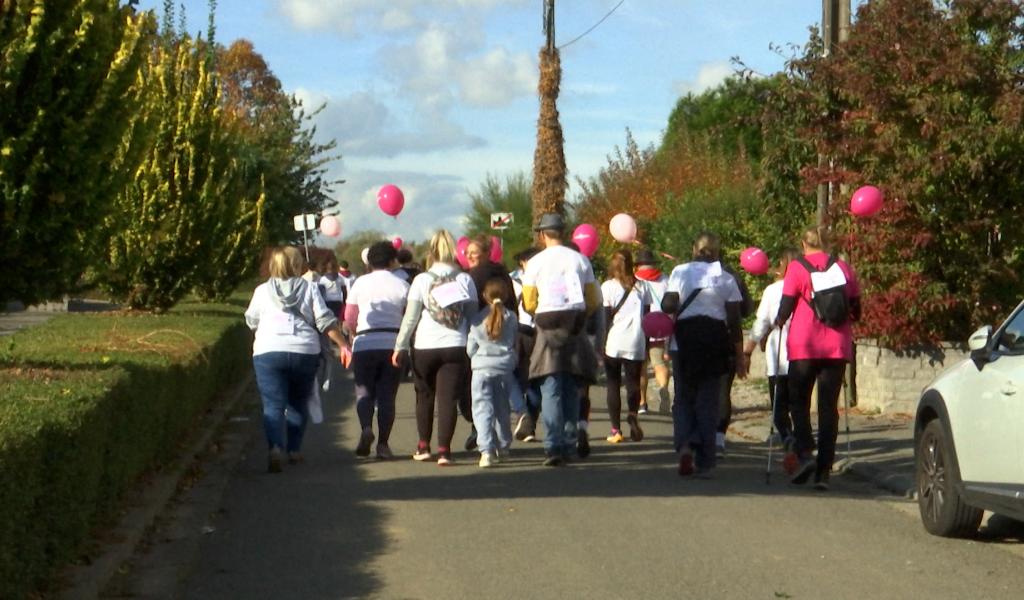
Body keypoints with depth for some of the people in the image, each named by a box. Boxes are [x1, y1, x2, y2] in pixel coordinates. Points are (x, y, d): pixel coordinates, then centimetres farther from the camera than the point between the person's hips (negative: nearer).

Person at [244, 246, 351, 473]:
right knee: (298, 403, 19)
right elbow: (325, 320, 1)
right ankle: (294, 450, 21)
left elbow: (251, 321, 20)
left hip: (268, 352, -1)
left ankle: (275, 448, -27)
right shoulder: (309, 288, 7)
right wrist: (342, 344, 6)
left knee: (273, 405, -5)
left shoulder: (262, 290, 9)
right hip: (304, 352, 1)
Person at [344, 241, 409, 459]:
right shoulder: (402, 286, 3)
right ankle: (383, 444, 3)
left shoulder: (360, 283, 3)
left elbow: (349, 318, 4)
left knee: (364, 392, 6)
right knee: (387, 395, 7)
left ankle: (366, 428, -21)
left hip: (365, 345, 0)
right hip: (393, 345, 1)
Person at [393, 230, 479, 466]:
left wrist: (401, 346, 4)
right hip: (456, 346, 0)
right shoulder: (465, 279, 2)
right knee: (448, 398, -1)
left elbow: (410, 317, -3)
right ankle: (444, 449, -8)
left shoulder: (422, 280, -2)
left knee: (425, 396, 16)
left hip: (425, 346, 0)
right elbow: (473, 315, 5)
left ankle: (423, 446, 22)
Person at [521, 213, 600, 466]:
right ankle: (568, 443, 10)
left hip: (549, 329, -3)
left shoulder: (536, 262, -2)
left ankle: (553, 447, -14)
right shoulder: (580, 260, 5)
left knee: (551, 390, -4)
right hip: (576, 329, 3)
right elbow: (594, 301, 7)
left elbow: (529, 304, 0)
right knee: (571, 390, 11)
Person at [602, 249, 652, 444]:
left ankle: (616, 429, 2)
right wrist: (646, 342, 16)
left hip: (613, 343, -2)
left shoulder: (608, 287, -2)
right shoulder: (642, 286, 6)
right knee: (633, 382, 7)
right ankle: (633, 413, -21)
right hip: (636, 343, 2)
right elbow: (647, 316, 9)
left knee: (613, 384, 6)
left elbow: (605, 317, -4)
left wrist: (602, 343, 1)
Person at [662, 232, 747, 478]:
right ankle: (705, 463, 3)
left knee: (683, 397, 13)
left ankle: (685, 444, -12)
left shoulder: (680, 272, 0)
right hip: (715, 338, 0)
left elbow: (669, 306, -9)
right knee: (708, 401, 5)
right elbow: (734, 320, 0)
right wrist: (740, 355, 5)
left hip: (685, 337, 0)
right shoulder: (726, 279, 3)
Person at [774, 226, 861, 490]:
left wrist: (778, 322, 17)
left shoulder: (797, 268, -3)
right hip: (837, 348, 3)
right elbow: (856, 311, 11)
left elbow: (786, 307, -4)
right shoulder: (843, 268, 7)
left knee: (799, 401, 11)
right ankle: (823, 471, 2)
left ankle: (805, 454, -11)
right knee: (829, 406, 6)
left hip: (804, 345, -3)